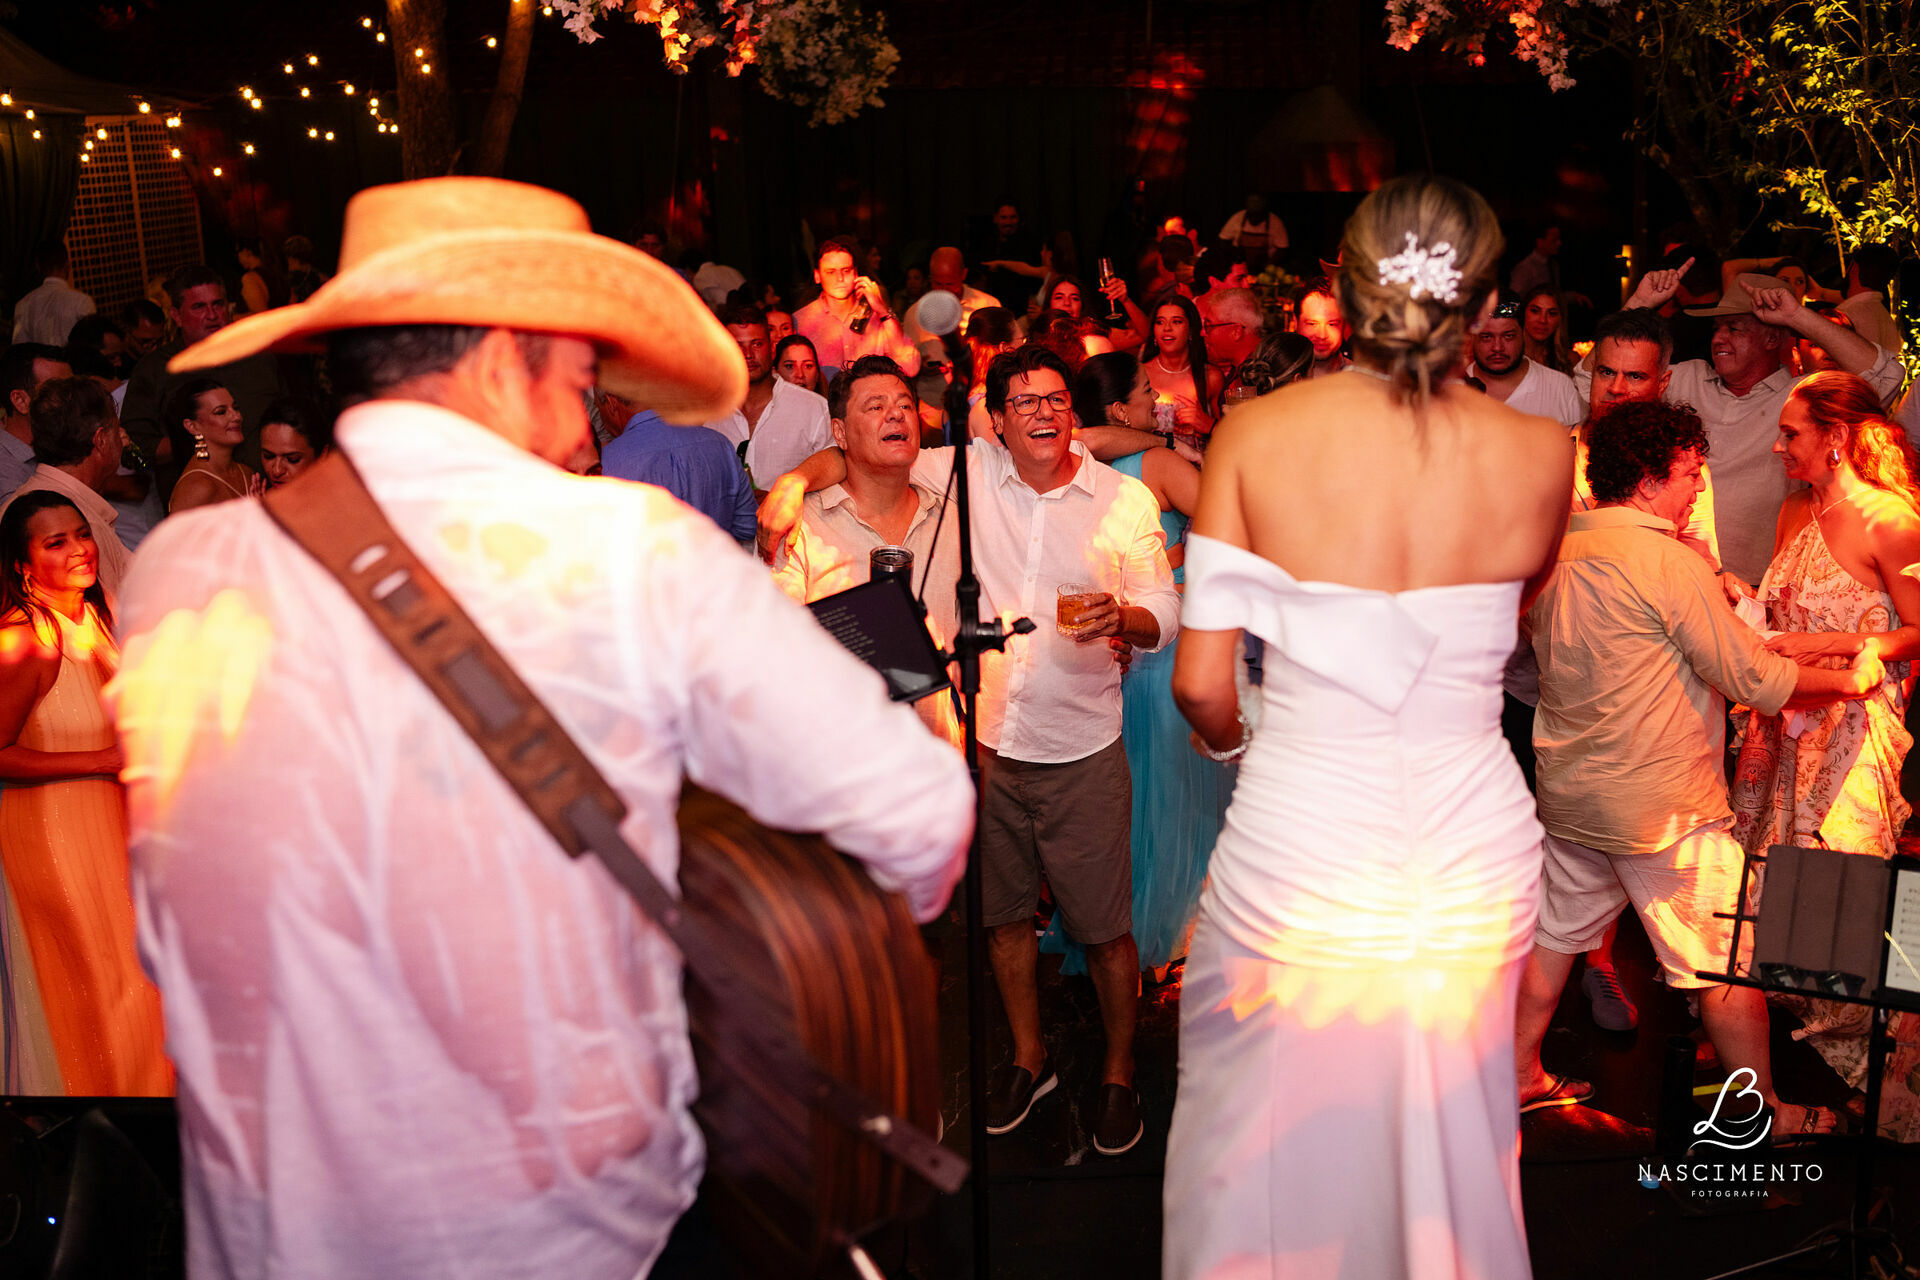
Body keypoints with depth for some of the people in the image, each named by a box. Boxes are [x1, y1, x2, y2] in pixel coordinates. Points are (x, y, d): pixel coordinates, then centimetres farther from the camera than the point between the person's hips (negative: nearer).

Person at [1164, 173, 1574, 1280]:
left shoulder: (1255, 434, -10)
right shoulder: (1543, 456, -7)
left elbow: (1200, 685, -9)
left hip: (1296, 846, -1)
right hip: (1474, 861, 2)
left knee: (1270, 1146, 19)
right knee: (1445, 1137, 23)